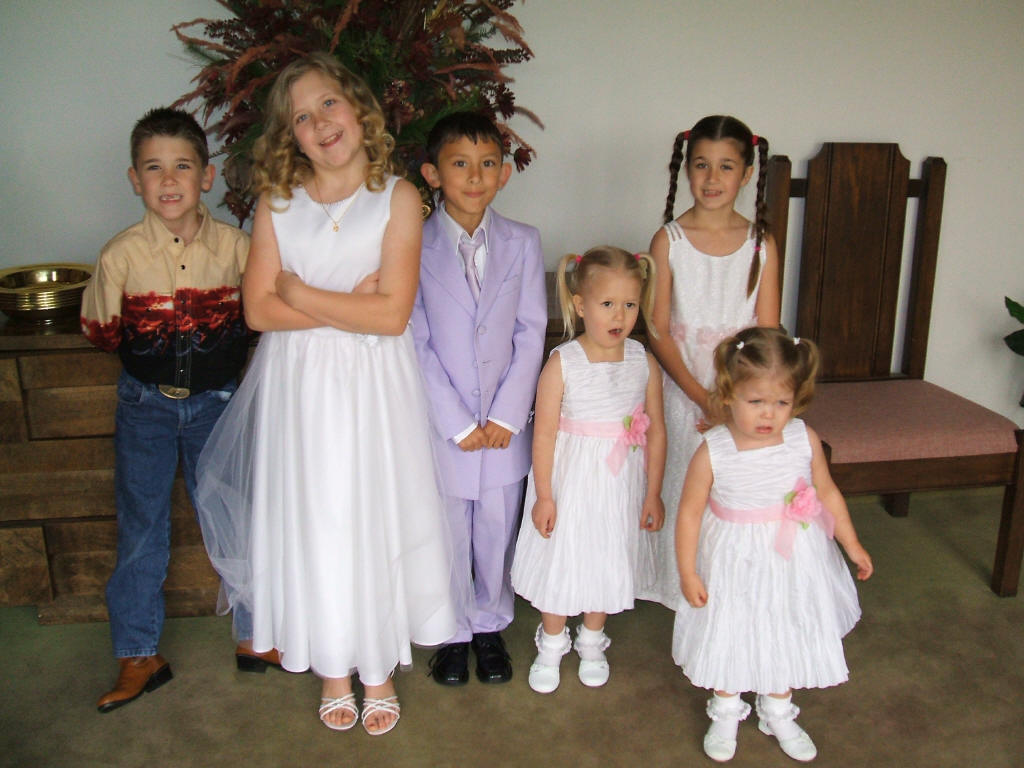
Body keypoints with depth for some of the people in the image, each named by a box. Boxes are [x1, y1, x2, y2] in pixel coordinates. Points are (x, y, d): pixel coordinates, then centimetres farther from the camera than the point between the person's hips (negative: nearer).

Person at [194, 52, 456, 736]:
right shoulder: (277, 201, 3)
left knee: (376, 516, 8)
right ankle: (333, 665, 31)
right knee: (311, 519, 10)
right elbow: (259, 309, -4)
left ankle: (378, 665, 29)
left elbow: (393, 315, -14)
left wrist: (301, 294, -8)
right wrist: (349, 306, -13)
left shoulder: (397, 197, -5)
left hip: (374, 385, -2)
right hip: (298, 383, 3)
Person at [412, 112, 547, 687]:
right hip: (443, 420, -1)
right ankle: (454, 632, 32)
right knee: (446, 532, 11)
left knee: (497, 529, 14)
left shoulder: (523, 243, 0)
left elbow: (531, 333, -2)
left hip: (506, 422, 2)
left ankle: (491, 626, 35)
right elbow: (416, 345, -8)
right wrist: (458, 423, -11)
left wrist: (507, 415, -9)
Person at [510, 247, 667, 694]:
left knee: (607, 562, 17)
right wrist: (543, 495, -11)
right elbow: (545, 433, -13)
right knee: (560, 561, 11)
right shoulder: (562, 364, -16)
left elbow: (656, 431, 0)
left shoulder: (644, 363, -7)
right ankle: (552, 644, 36)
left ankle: (592, 641, 42)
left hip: (620, 484, 3)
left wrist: (653, 493, 2)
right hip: (569, 481, -2)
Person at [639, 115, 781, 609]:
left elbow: (767, 336, 0)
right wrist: (703, 397, -14)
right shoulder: (669, 240, -3)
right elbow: (659, 333, -6)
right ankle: (684, 590, 25)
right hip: (684, 391, -1)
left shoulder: (761, 244, 1)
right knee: (684, 490, 5)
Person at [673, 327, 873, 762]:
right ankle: (726, 713, 41)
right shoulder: (712, 453, -21)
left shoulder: (804, 440, -13)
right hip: (734, 563, -2)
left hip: (792, 561, 3)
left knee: (787, 636, 19)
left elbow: (827, 492, 2)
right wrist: (687, 573, -10)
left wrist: (852, 546, 7)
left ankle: (777, 713, 45)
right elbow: (689, 513, -12)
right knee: (727, 636, 14)